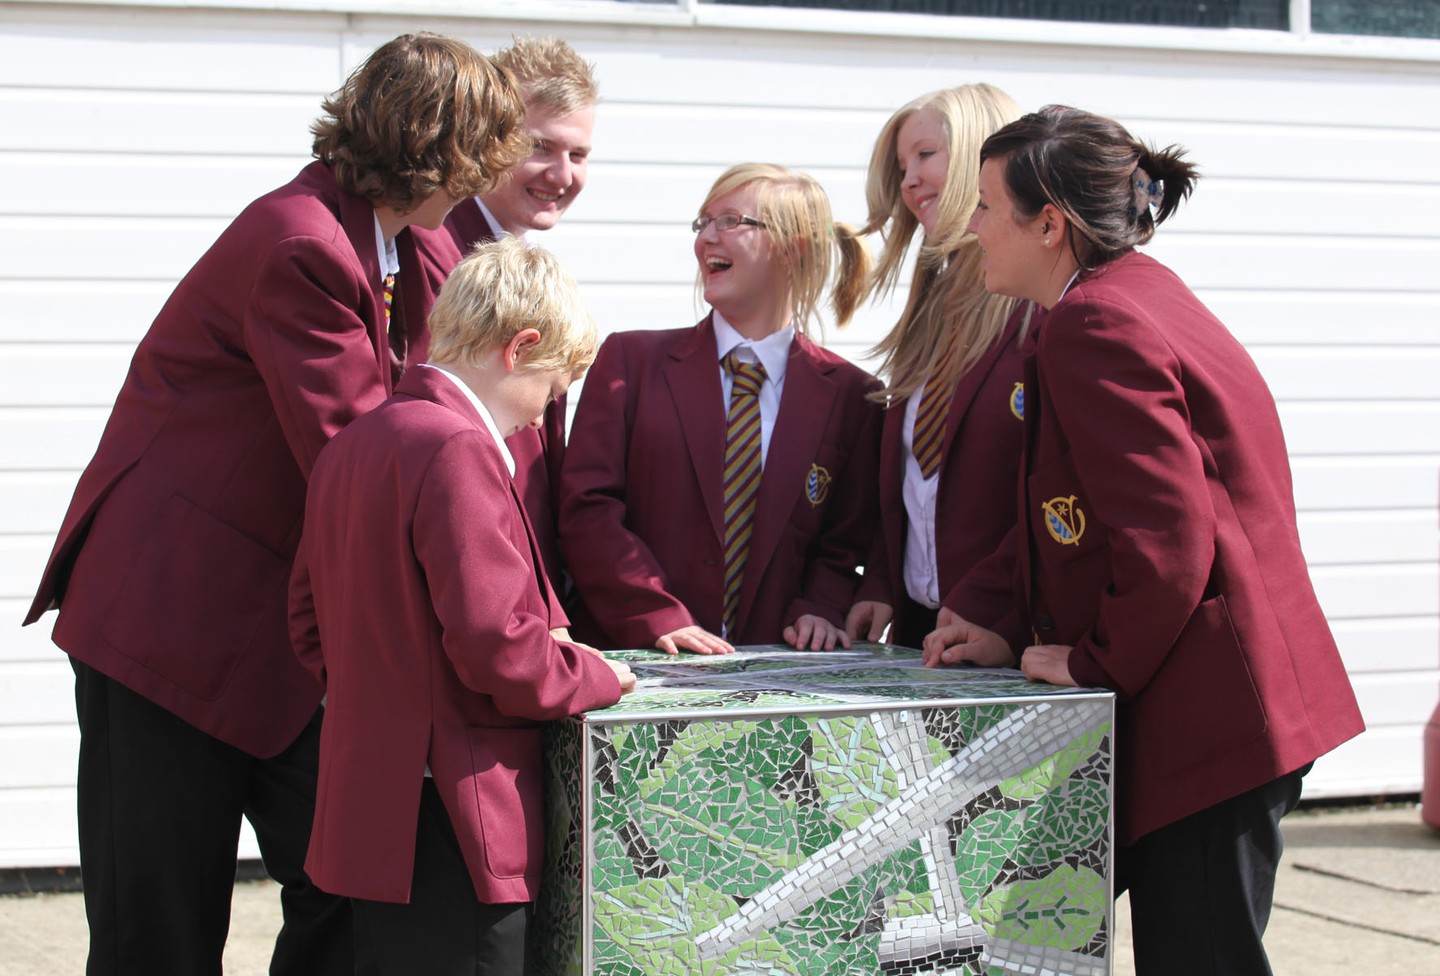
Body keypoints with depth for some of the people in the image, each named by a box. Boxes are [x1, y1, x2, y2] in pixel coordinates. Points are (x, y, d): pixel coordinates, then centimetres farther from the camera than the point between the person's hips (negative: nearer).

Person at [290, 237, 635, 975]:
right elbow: (494, 643, -23)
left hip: (371, 817, 10)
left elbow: (310, 624, 19)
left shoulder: (353, 444, 13)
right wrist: (596, 678, -7)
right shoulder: (458, 450, -17)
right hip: (452, 830, -10)